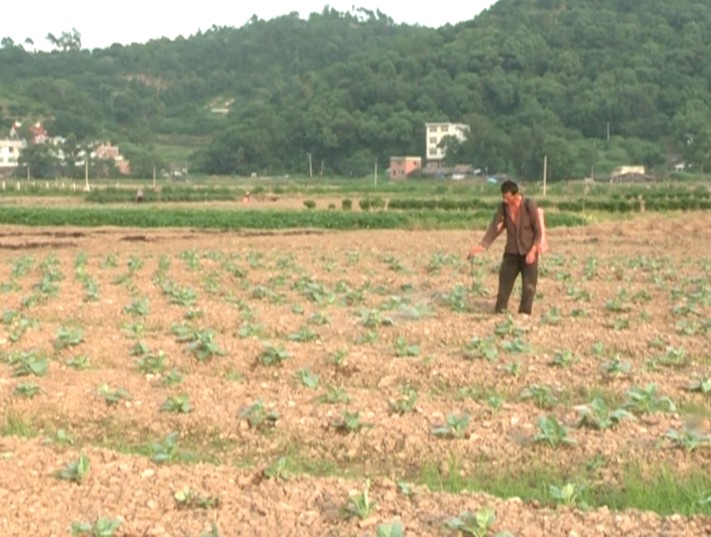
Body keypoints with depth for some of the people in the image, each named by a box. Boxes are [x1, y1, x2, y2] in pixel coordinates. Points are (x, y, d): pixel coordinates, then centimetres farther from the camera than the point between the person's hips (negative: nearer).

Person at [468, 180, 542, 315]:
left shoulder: (529, 206, -14)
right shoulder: (503, 208, -4)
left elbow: (538, 230, -10)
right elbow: (494, 228, -6)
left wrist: (533, 250, -19)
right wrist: (482, 245, -19)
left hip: (528, 252, -3)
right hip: (511, 252, 3)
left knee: (529, 286, -3)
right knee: (504, 282, 1)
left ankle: (524, 313, 4)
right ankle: (499, 312, 6)